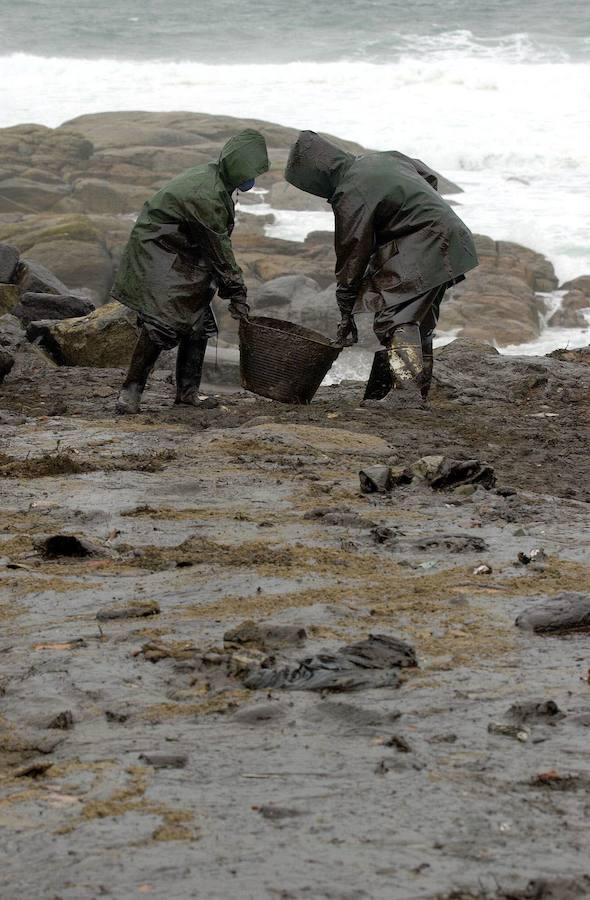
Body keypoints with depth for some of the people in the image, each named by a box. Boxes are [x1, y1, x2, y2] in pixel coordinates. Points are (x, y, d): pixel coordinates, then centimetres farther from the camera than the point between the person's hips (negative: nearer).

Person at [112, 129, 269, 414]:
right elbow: (220, 251, -21)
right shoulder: (208, 195, -27)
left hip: (183, 257, 10)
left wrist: (230, 287, 10)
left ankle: (187, 391, 16)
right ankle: (131, 391, -13)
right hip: (156, 254, -10)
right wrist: (236, 293, -12)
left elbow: (218, 244, 10)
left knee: (199, 320, 8)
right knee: (161, 322, -18)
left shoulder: (212, 176, 3)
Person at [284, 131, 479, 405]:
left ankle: (406, 389, -21)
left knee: (396, 318, -13)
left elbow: (352, 254, -12)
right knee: (419, 322, 14)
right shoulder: (381, 159, 11)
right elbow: (430, 177, 25)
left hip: (425, 248, -10)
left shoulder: (351, 195, -17)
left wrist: (346, 313, -4)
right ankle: (419, 389, 16)